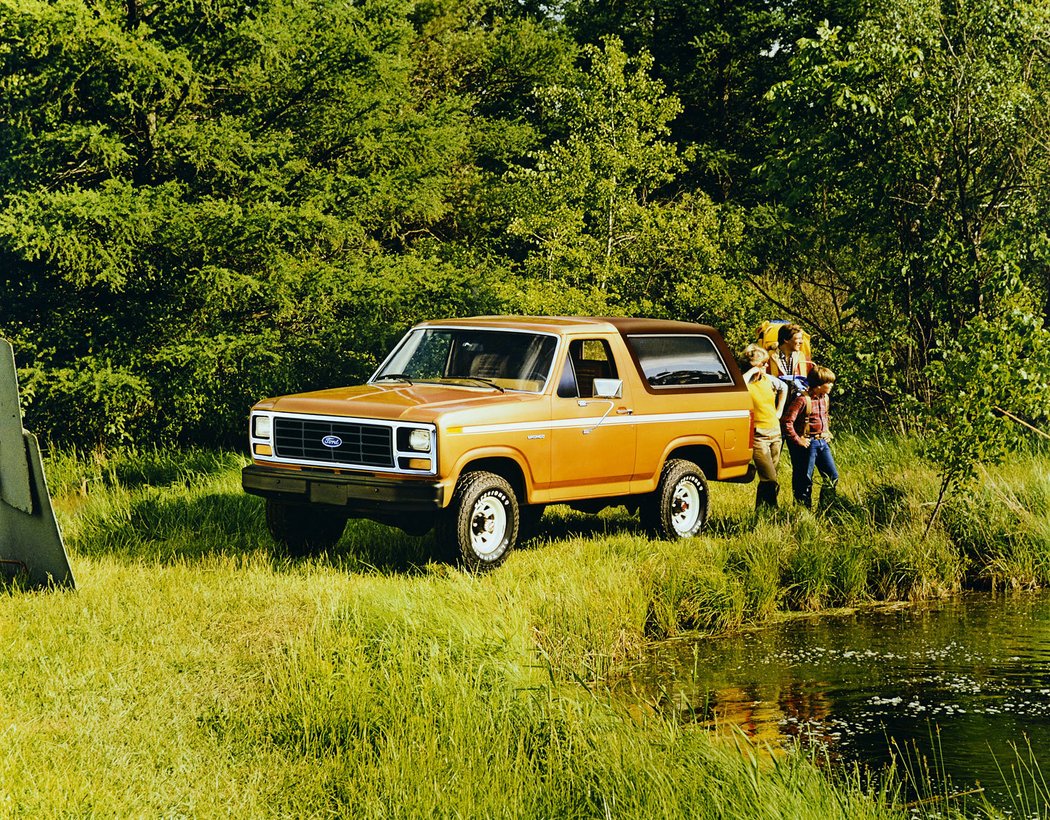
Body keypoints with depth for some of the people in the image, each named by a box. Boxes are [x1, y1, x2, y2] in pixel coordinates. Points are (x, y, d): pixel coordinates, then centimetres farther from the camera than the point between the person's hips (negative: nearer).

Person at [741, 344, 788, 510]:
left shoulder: (768, 379, 6)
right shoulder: (745, 381, -12)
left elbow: (784, 387, 29)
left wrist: (779, 411, 23)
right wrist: (752, 372, -26)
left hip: (775, 434, 7)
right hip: (758, 436, -7)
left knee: (767, 479, 13)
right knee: (770, 481, -14)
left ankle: (760, 511, 25)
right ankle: (772, 510, -1)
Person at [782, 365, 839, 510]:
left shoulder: (825, 398, 9)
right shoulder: (803, 400, -18)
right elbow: (787, 422, -23)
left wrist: (827, 435, 16)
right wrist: (797, 440, -19)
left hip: (823, 443, 8)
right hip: (808, 443, -8)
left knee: (832, 476, 7)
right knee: (805, 480, 0)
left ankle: (825, 508, 18)